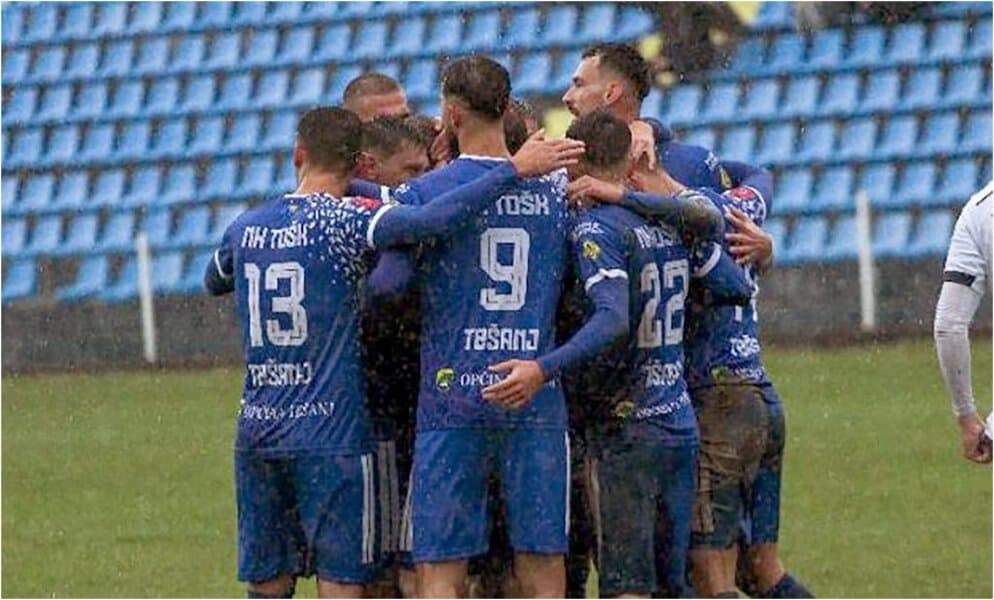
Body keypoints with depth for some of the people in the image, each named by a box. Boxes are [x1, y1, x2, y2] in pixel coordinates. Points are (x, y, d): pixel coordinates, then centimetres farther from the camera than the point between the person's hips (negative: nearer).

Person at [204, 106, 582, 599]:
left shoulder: (245, 227, 8)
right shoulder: (345, 220, -9)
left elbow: (214, 282, 29)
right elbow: (429, 221, -25)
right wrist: (513, 170, -21)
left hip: (256, 430, 5)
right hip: (331, 433, -5)